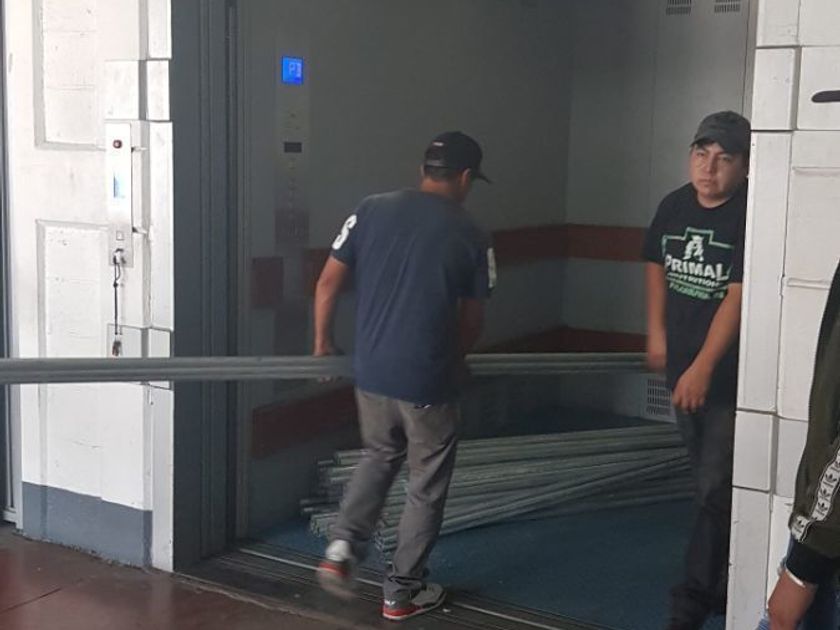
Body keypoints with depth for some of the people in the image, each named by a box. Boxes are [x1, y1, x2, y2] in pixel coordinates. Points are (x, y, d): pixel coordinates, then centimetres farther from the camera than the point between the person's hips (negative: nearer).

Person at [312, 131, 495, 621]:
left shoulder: (372, 211, 0)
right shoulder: (471, 237, -6)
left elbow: (328, 284, 2)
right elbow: (472, 320, 3)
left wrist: (323, 342, 17)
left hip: (371, 371, 4)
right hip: (429, 379, -4)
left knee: (380, 456, 28)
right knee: (427, 484, 13)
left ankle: (343, 547, 14)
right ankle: (402, 591, 22)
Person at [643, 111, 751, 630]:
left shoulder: (752, 216, -18)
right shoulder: (675, 206, 4)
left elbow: (739, 295, -24)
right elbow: (657, 264, 20)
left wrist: (703, 367, -29)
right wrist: (657, 332, 15)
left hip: (730, 375, -7)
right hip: (683, 369, 7)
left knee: (717, 488, -4)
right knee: (709, 482, 18)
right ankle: (724, 582, 35)